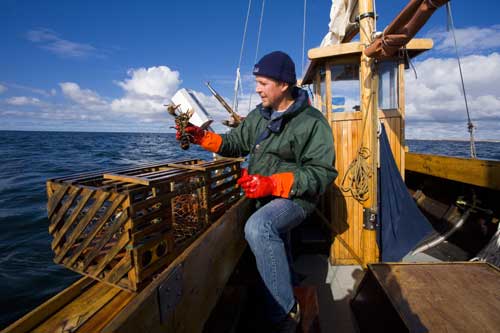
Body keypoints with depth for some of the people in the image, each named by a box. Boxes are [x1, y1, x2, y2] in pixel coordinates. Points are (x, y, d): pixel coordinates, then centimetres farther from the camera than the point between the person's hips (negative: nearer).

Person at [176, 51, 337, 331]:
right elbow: (235, 143, 11)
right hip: (265, 197, 8)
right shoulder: (258, 116, 6)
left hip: (295, 197, -8)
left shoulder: (313, 122, -16)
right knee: (271, 243, 24)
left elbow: (322, 173, -21)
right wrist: (202, 137, -5)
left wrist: (272, 184, -31)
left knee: (257, 227, -35)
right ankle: (288, 291, 53)